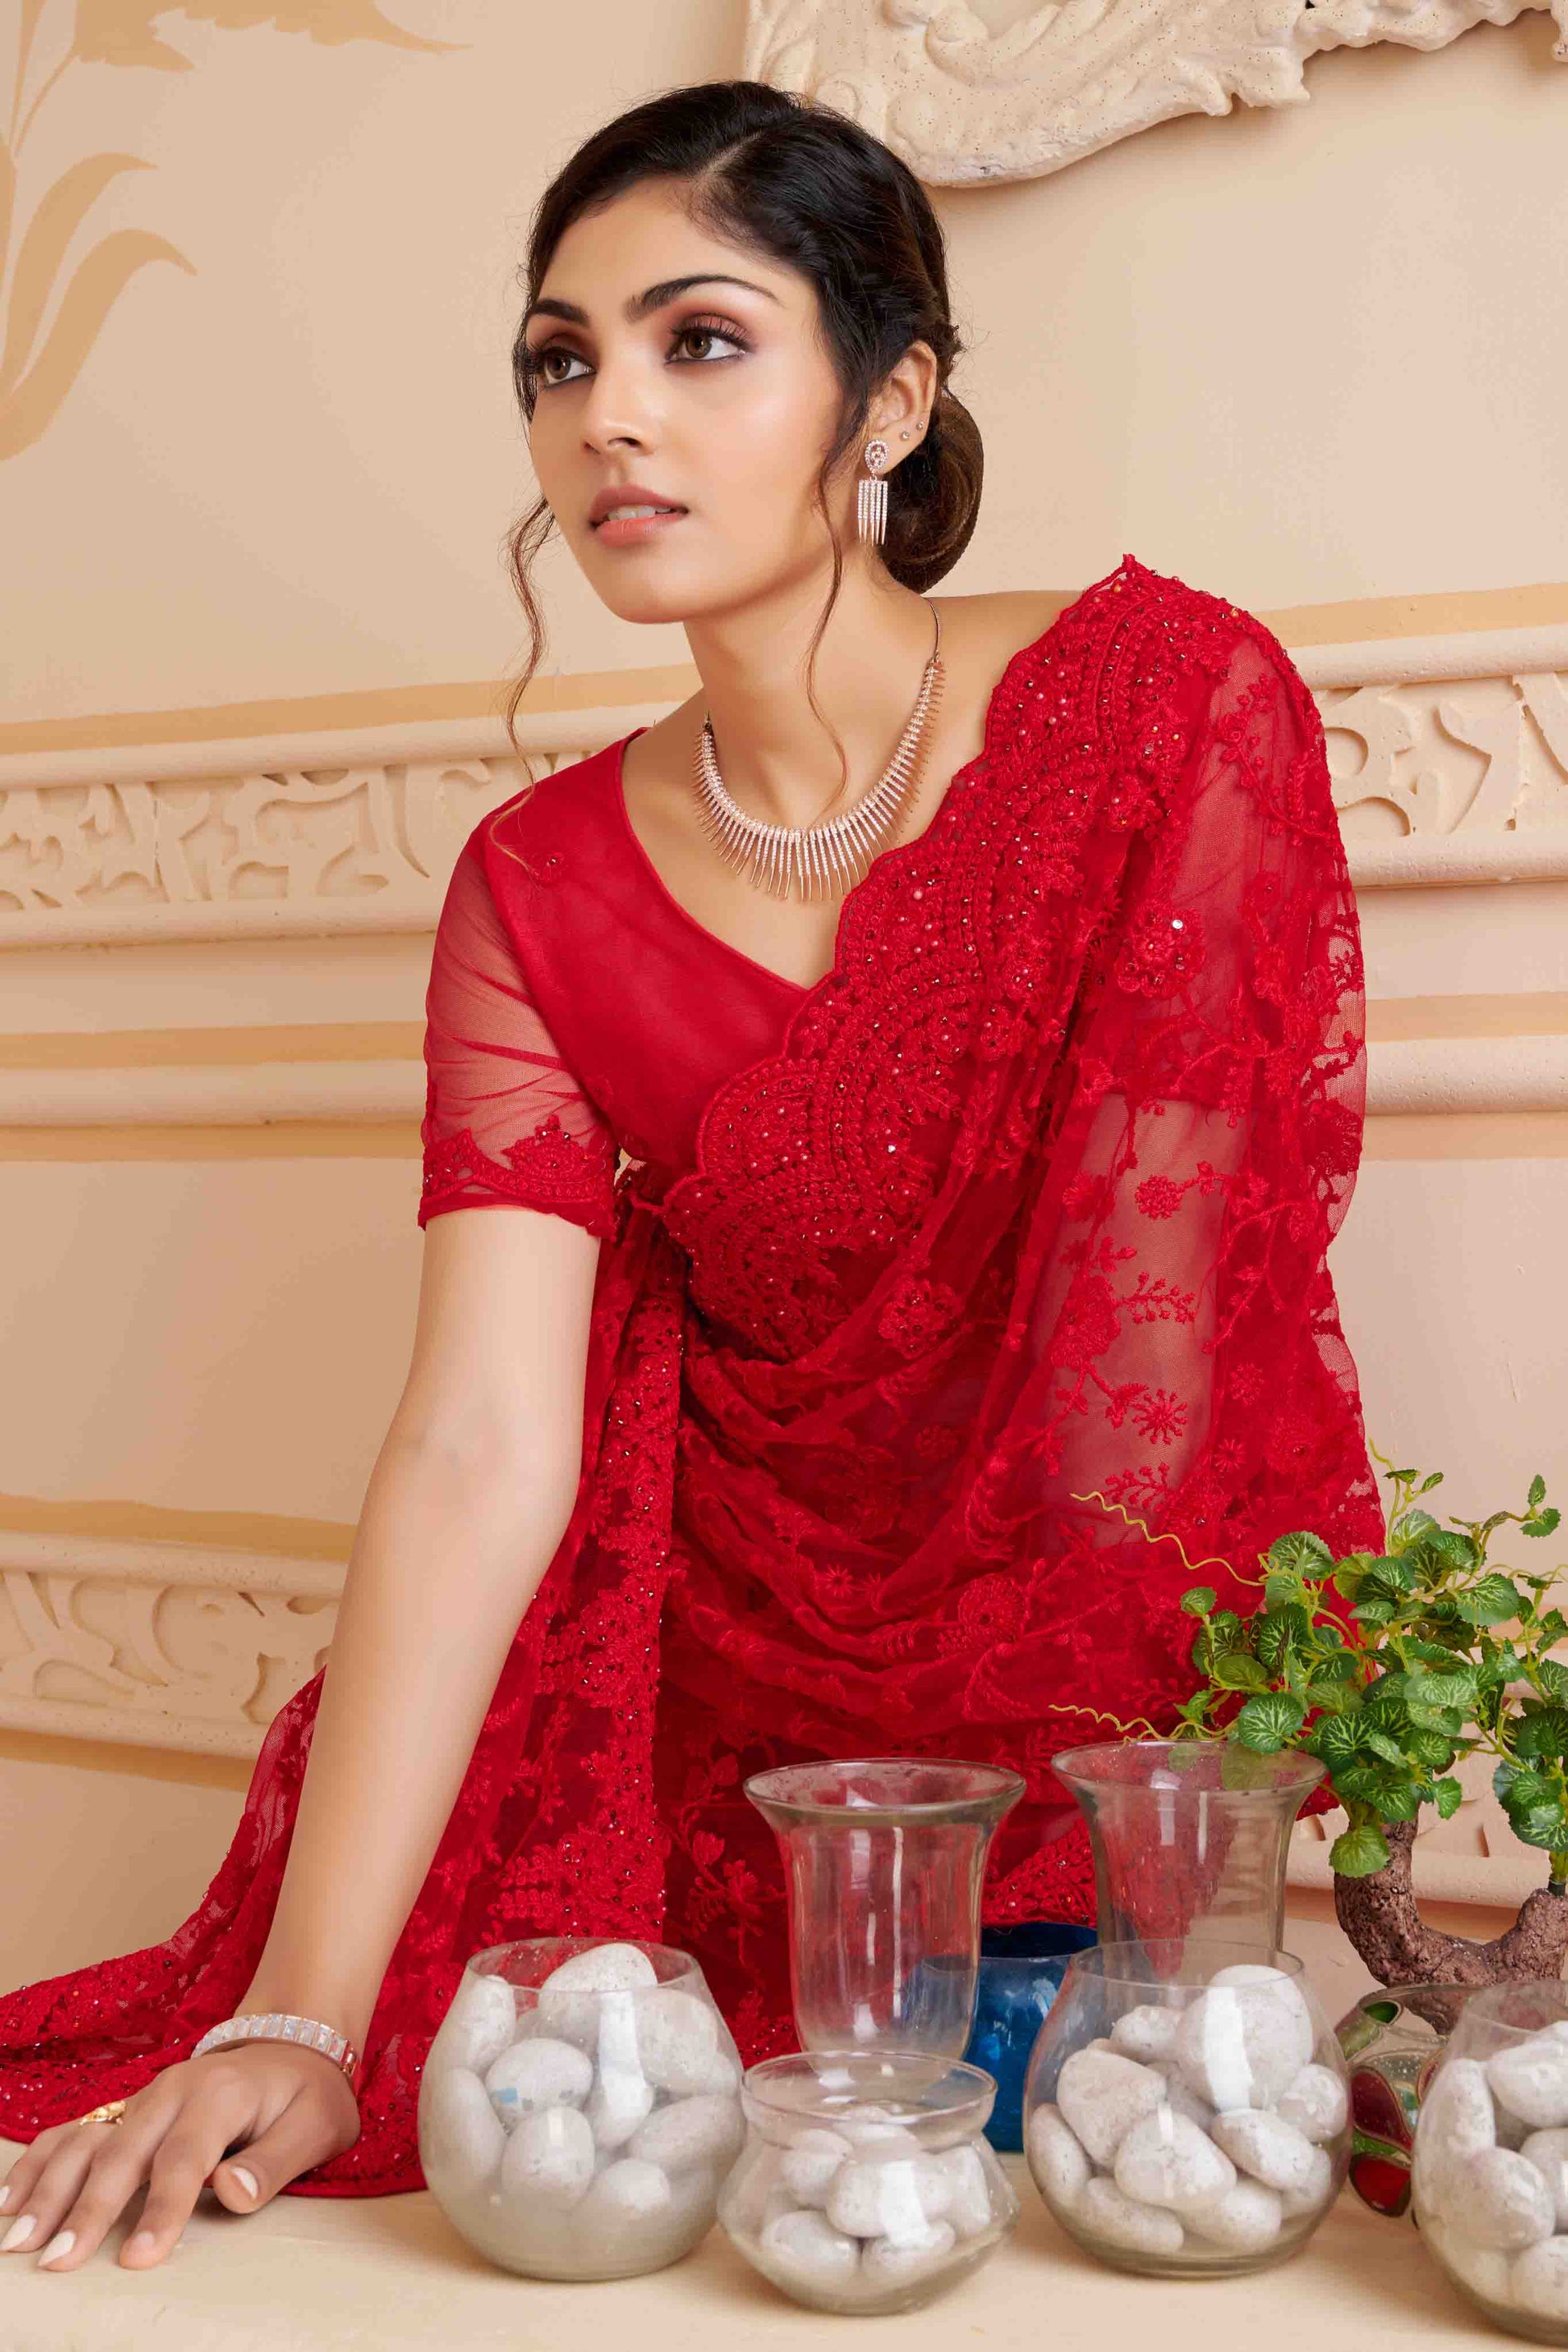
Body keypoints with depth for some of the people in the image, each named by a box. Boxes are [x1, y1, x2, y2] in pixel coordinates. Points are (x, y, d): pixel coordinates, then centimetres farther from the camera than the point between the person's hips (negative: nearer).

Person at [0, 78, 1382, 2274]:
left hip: (1157, 1736, -1)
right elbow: (477, 1447, -14)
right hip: (765, 1725, 2)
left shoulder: (1171, 693, -12)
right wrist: (302, 2017, -23)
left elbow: (1207, 1296, -13)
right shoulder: (542, 887, -4)